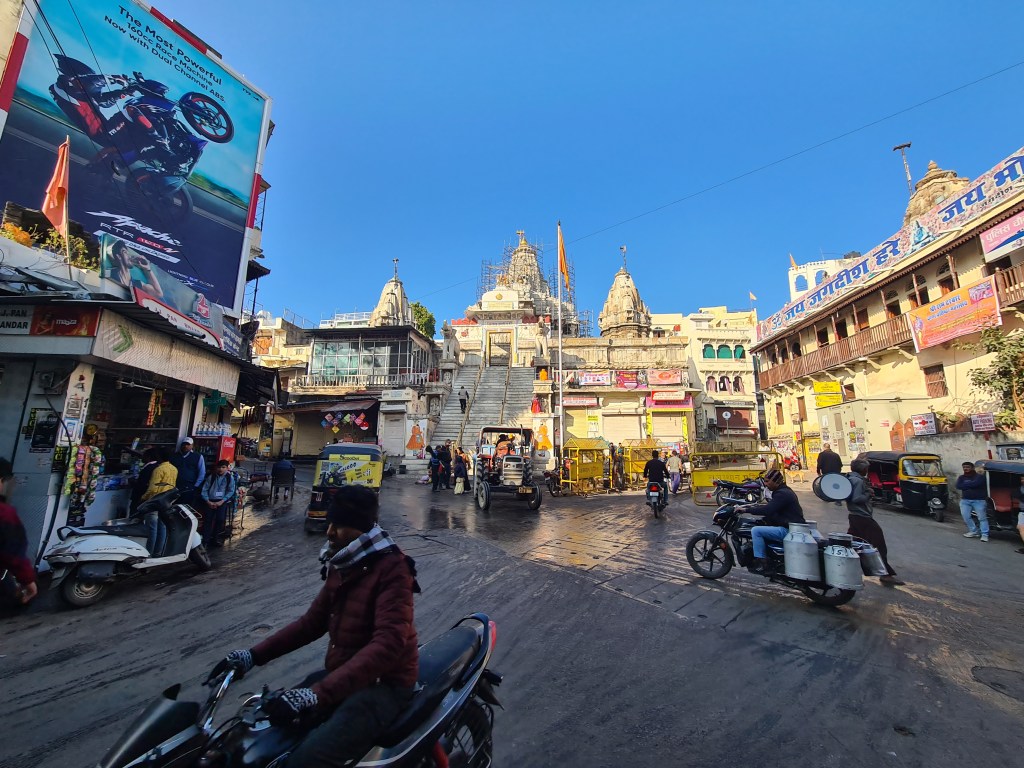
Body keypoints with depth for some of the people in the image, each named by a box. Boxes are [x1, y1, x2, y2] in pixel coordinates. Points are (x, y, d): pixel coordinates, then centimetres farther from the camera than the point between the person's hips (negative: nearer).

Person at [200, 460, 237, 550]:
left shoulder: (230, 478, 4)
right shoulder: (211, 477, 7)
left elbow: (231, 491, 0)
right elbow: (204, 490, 4)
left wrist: (221, 501, -11)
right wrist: (208, 501, -8)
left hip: (222, 501, -1)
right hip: (210, 501, 1)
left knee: (220, 518, -17)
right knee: (207, 519, -16)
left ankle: (215, 538, 2)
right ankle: (205, 541, -11)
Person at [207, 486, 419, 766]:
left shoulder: (391, 567, -22)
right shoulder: (343, 564, 7)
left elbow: (388, 643, -31)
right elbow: (314, 621, 12)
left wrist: (318, 694, -35)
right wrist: (254, 655, 2)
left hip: (384, 683, -8)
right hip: (343, 673, 8)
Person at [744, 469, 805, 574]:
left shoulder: (782, 494, -17)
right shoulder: (785, 491, 17)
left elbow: (767, 510, -26)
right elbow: (771, 508, 22)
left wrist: (747, 509, -20)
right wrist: (753, 506, 13)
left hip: (788, 530, -11)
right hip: (791, 527, 11)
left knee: (756, 531, -19)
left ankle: (760, 563, -15)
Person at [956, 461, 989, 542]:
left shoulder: (979, 477, -1)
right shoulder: (961, 477, 12)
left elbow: (975, 484, -20)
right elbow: (958, 486, -4)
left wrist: (965, 485, -5)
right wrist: (970, 485, -8)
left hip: (979, 500, -4)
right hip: (965, 500, 4)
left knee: (982, 518, -3)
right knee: (966, 516, 0)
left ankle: (984, 534, 0)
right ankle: (974, 532, 12)